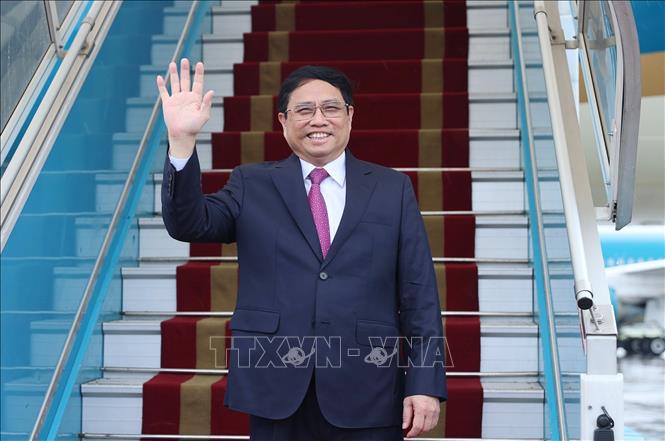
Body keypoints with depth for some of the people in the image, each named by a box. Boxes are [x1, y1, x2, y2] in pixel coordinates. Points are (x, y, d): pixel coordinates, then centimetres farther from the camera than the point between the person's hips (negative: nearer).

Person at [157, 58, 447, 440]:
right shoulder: (253, 186, 8)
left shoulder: (393, 189, 6)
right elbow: (189, 224, -6)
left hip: (366, 397, 0)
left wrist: (426, 384, -4)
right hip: (277, 392, 0)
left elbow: (419, 294, 3)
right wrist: (182, 140, -20)